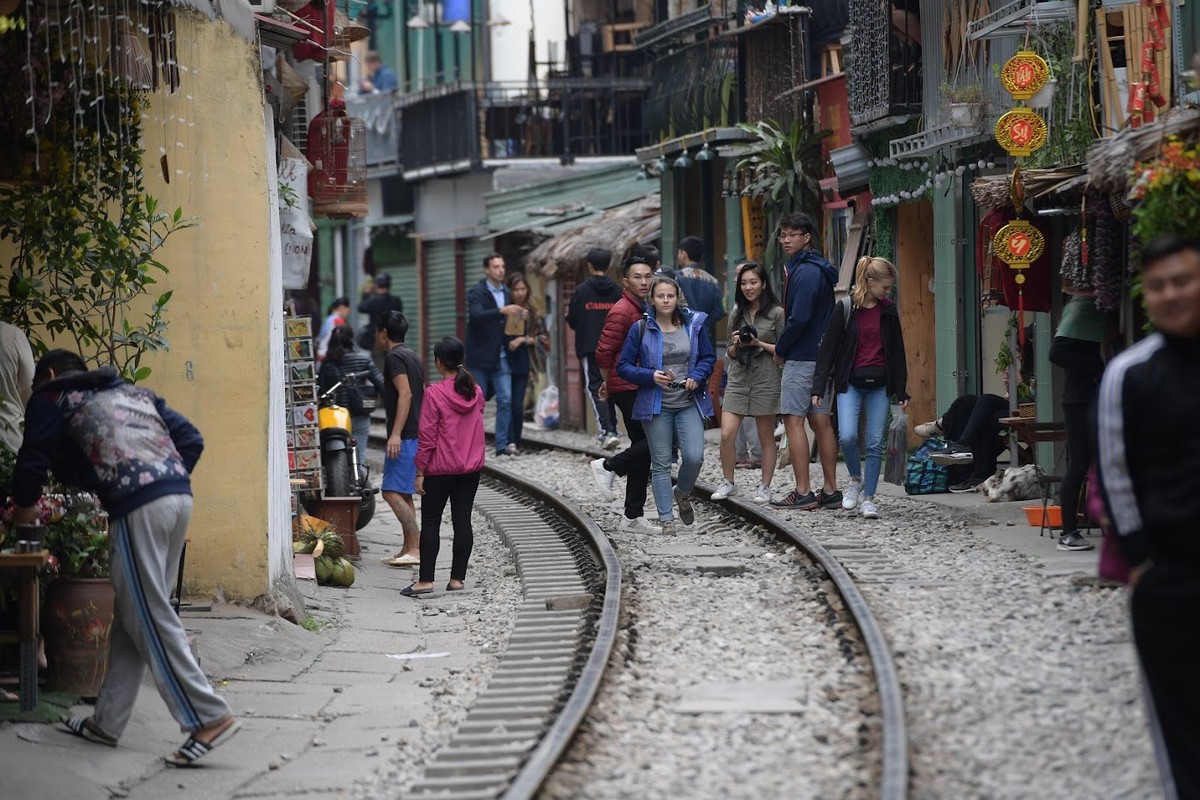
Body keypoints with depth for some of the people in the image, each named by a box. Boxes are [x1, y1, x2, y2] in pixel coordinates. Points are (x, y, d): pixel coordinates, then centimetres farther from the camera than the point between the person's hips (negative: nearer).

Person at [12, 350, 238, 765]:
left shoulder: (52, 399, 13)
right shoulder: (135, 393, 29)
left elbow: (33, 461, 12)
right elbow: (191, 440, 22)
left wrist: (24, 507, 30)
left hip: (137, 508, -7)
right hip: (180, 496, 7)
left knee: (151, 618, -4)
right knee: (132, 616, 13)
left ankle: (210, 717, -11)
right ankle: (108, 721, 18)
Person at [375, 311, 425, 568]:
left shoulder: (394, 357, -10)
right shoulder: (412, 357, 19)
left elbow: (405, 394, -20)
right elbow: (425, 396, 22)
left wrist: (396, 434, -26)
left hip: (404, 437, -10)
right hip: (418, 435, 10)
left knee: (392, 492, -12)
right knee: (403, 494, 12)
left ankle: (415, 547, -18)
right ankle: (408, 548, 12)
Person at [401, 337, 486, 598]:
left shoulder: (434, 394, -14)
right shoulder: (476, 392, 3)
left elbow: (427, 437, -13)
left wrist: (420, 472, -8)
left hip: (440, 469, -5)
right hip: (471, 468, 5)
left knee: (430, 523, 2)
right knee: (462, 521, 6)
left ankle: (425, 580, 1)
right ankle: (457, 578, 6)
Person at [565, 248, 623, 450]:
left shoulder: (582, 291, -6)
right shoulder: (616, 291, 2)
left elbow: (573, 321, -4)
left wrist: (568, 315, 19)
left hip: (589, 349, -3)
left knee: (595, 388, -4)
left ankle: (607, 431, -18)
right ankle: (612, 430, 19)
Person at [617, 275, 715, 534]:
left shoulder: (694, 325, 4)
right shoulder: (640, 330, -2)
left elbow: (708, 357, 10)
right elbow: (624, 367, -1)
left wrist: (696, 377, -9)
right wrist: (651, 376, -16)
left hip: (689, 403, 1)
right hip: (656, 405, -1)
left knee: (694, 456, -12)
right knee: (661, 463, 1)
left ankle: (683, 493, 19)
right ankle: (666, 517, 8)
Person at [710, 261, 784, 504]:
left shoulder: (776, 314, -2)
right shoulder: (736, 315, 13)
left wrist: (759, 343, -14)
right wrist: (736, 345, -3)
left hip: (766, 381, -4)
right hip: (738, 380, 4)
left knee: (766, 437, 5)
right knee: (726, 435, -6)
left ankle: (765, 487, 14)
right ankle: (727, 482, 9)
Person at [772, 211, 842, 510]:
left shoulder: (805, 272, -15)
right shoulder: (819, 269, 16)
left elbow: (799, 318, -21)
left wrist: (780, 349, -8)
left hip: (801, 358, -10)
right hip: (822, 356, 10)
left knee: (793, 420, -7)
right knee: (820, 421, 10)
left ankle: (803, 493, -9)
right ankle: (830, 491, 12)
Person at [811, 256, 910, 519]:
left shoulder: (888, 311, 7)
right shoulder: (845, 309, -3)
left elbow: (897, 352, 12)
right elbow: (828, 349, -2)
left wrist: (901, 391, 11)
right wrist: (818, 387, -6)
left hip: (879, 385, 3)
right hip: (850, 383, -3)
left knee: (875, 443, -1)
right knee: (847, 436, -17)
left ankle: (868, 498, 6)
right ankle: (856, 479, 9)